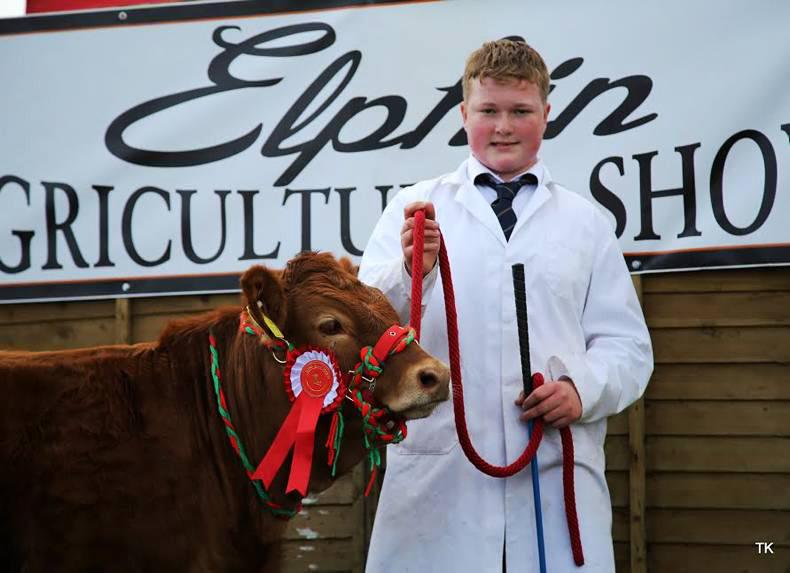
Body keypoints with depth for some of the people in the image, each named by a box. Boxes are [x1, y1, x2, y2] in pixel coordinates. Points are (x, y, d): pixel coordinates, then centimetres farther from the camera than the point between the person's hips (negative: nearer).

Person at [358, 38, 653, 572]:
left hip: (557, 474, 1)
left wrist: (583, 389, -10)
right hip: (438, 472, -1)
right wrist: (409, 272, -21)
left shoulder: (587, 222, 13)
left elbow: (628, 345, 10)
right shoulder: (415, 208, 9)